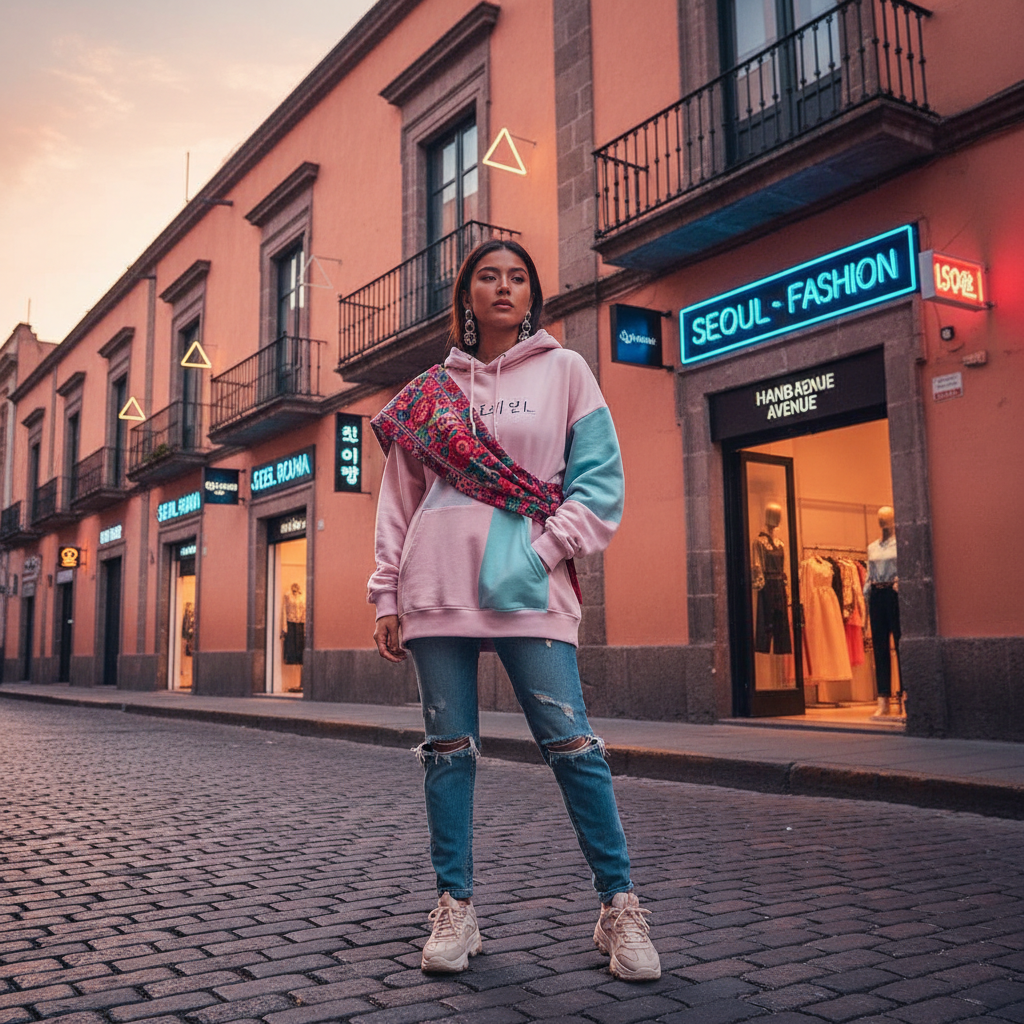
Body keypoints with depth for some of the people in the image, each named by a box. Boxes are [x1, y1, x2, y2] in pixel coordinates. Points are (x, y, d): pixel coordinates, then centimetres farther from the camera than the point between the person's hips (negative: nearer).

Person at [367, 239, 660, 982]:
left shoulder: (564, 370, 10)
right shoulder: (431, 391, 15)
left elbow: (601, 483, 2)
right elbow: (398, 500, 15)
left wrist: (540, 555, -10)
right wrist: (387, 597, 9)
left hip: (528, 588, -2)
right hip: (438, 585, 3)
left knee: (571, 745, -6)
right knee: (448, 747, 5)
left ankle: (620, 907, 7)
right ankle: (455, 907, 17)